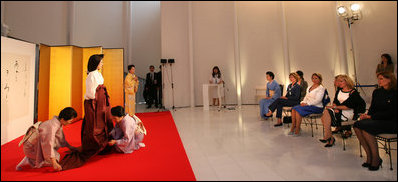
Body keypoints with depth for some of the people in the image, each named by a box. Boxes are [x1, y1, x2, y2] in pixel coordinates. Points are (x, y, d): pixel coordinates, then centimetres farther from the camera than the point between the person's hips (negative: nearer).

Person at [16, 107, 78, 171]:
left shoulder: (58, 122, -2)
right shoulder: (52, 126, -30)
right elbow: (49, 144, -35)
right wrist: (54, 163, -36)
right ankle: (29, 161, -6)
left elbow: (61, 137, 15)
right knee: (56, 157, -15)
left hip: (37, 144, 9)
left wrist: (70, 147, 21)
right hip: (31, 148, -9)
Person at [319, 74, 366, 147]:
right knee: (323, 118, -23)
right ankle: (330, 139, -15)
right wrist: (335, 108, -12)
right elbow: (335, 101, 10)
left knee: (327, 112, -29)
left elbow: (349, 106, -14)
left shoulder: (353, 92, -4)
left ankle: (327, 137, -23)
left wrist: (335, 107, -17)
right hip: (338, 111, 6)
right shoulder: (339, 90, 16)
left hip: (348, 113, -6)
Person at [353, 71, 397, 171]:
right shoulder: (376, 92, 12)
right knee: (356, 125, -23)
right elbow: (372, 108, 14)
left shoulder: (394, 93, -8)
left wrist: (370, 116, -18)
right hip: (377, 120, 6)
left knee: (364, 126, -31)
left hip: (391, 123, -6)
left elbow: (391, 113, -14)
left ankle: (376, 159, -16)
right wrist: (366, 115, -7)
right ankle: (369, 156, -15)